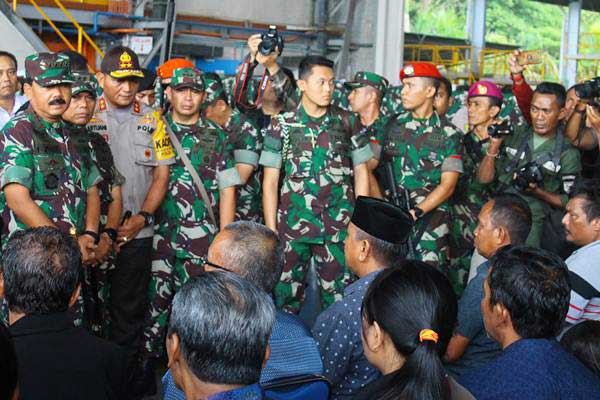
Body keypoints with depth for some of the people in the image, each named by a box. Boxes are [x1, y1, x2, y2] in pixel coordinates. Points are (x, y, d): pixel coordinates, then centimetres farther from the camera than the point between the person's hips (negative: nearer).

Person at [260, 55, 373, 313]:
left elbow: (361, 172, 10)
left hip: (340, 226, 1)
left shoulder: (347, 122, 6)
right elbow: (270, 180, 3)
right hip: (293, 224, 0)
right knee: (285, 297, 4)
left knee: (339, 297, 2)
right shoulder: (282, 125, 3)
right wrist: (271, 230, -2)